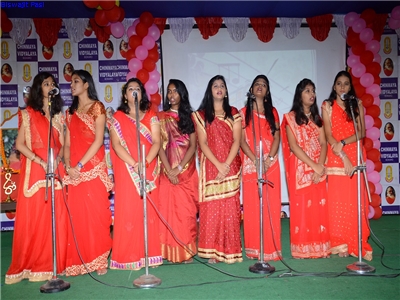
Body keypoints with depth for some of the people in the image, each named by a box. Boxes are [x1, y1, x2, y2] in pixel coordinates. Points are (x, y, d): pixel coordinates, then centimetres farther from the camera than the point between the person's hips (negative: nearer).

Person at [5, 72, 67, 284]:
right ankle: (30, 265, 9)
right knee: (33, 216, -1)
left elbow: (63, 144, 9)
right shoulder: (28, 114, 3)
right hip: (34, 170, -3)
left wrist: (57, 160, -10)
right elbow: (19, 144, -4)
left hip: (55, 171, 3)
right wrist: (41, 162, -15)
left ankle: (53, 263, 12)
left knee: (56, 217, 2)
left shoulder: (58, 115, 14)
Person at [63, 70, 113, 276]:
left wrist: (80, 165, -14)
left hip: (93, 168, -5)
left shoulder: (97, 107, 0)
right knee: (77, 214, 4)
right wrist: (68, 167, -5)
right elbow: (68, 143, 11)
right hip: (74, 171, 5)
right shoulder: (70, 111, 17)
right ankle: (79, 261, 13)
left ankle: (99, 260, 7)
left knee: (96, 212, -2)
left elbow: (98, 140, -9)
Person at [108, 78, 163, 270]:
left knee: (148, 212, 3)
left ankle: (149, 254, 11)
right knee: (127, 212, -1)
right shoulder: (117, 118, 6)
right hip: (126, 172, -1)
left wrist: (145, 162, -18)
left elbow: (156, 142, -1)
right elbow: (116, 145, -5)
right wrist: (134, 164, -19)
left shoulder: (151, 116, 10)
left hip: (149, 171, 1)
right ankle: (128, 256, 6)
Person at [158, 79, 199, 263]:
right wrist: (169, 170, -12)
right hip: (168, 171, 0)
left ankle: (187, 251, 8)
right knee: (170, 209, -1)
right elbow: (160, 146, -1)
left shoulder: (189, 117, 9)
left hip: (187, 171, 1)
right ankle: (173, 251, 6)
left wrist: (180, 168, -12)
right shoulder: (161, 117, 7)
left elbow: (193, 146, 0)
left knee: (187, 210, 1)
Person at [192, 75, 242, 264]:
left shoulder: (233, 113, 9)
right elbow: (202, 143, -3)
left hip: (231, 167, 1)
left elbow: (236, 141, 0)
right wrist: (218, 165, -14)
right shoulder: (201, 115, 6)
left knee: (230, 209, 2)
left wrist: (226, 165, -13)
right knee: (211, 208, -1)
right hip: (210, 167, 0)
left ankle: (230, 251, 9)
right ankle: (213, 251, 6)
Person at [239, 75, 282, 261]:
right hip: (251, 164, -1)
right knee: (252, 205, -1)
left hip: (271, 164, 2)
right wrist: (256, 161, -14)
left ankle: (271, 248, 9)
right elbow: (242, 140, -1)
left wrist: (269, 159, -12)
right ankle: (254, 249, 6)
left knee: (271, 205, 1)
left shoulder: (272, 112, 13)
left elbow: (277, 137, 4)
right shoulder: (244, 112, 8)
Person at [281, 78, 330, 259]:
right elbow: (294, 146, -10)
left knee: (319, 208, 4)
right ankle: (302, 248, 5)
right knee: (301, 208, -2)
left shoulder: (317, 118, 14)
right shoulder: (291, 117, -1)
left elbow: (323, 144, 4)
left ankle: (319, 247, 13)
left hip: (319, 169, 4)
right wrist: (313, 166, -16)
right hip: (300, 169, -4)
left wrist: (320, 166, -13)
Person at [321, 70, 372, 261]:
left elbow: (362, 132, 1)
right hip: (336, 158, -2)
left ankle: (357, 243, 11)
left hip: (356, 157, 2)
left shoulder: (357, 104, 10)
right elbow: (328, 135, -4)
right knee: (338, 201, 0)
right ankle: (340, 243, 8)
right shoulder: (328, 105, 4)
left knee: (355, 200, 1)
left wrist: (343, 143, -15)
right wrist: (344, 157, -13)